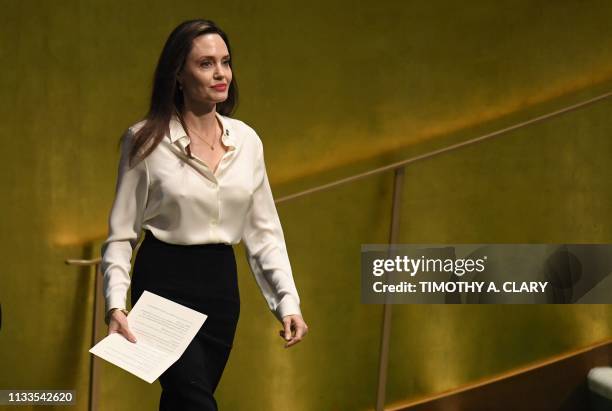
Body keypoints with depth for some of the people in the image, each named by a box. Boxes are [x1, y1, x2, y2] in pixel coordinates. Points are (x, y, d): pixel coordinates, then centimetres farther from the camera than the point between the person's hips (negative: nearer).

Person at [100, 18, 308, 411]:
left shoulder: (247, 140, 4)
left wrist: (288, 300, -2)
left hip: (221, 282, 4)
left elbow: (263, 230, 7)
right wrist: (116, 303, -18)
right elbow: (121, 234, -5)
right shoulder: (146, 141, -7)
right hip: (164, 281, -4)